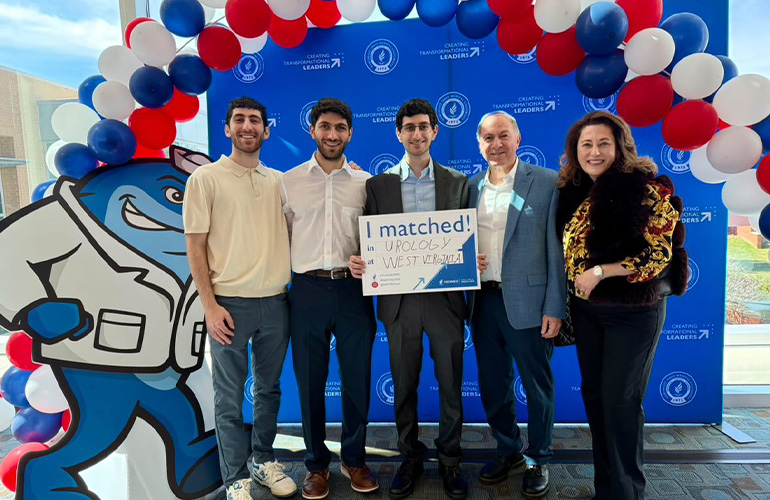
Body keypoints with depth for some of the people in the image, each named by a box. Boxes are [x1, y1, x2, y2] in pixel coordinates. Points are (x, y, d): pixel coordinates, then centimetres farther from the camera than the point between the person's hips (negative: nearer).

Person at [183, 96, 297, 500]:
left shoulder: (279, 181, 9)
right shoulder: (205, 179, -2)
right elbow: (196, 247, -4)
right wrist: (210, 306, -10)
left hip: (275, 301, 4)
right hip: (230, 303, -3)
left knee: (269, 389, 15)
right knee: (230, 397, 7)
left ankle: (265, 461, 34)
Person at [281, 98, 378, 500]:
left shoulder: (365, 183, 6)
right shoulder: (289, 181, 5)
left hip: (353, 289, 1)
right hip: (308, 290, 0)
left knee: (357, 378, 10)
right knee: (310, 382, 10)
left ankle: (354, 459, 31)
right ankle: (317, 463, 30)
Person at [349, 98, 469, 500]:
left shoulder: (457, 182, 5)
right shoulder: (378, 184, 4)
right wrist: (358, 262, -16)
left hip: (445, 297, 0)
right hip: (399, 300, 0)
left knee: (451, 385, 11)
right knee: (404, 386, 14)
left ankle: (449, 460, 32)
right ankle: (410, 457, 34)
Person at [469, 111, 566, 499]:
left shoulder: (547, 182, -5)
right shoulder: (471, 187, 8)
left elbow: (557, 249, -8)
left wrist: (555, 307, -11)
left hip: (527, 301, -4)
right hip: (483, 300, 5)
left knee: (537, 386, 10)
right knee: (492, 386, 16)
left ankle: (537, 460, 31)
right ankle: (508, 451, 37)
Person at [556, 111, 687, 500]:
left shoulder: (645, 189, -13)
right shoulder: (573, 192, 5)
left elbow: (658, 254, -16)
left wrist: (600, 271, -19)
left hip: (633, 311, -6)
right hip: (586, 310, 6)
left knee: (620, 400, 2)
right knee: (593, 394, 14)